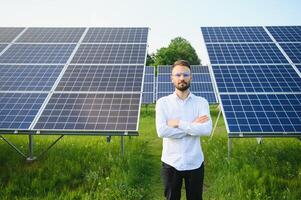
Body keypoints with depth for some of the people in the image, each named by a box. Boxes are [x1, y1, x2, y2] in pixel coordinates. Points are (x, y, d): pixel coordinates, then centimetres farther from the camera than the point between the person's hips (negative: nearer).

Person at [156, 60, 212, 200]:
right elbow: (161, 131, -17)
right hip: (171, 163, 0)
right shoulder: (163, 102, -3)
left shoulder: (201, 102, -1)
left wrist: (178, 123, -17)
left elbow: (206, 129, -17)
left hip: (194, 163, 0)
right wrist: (193, 126, -15)